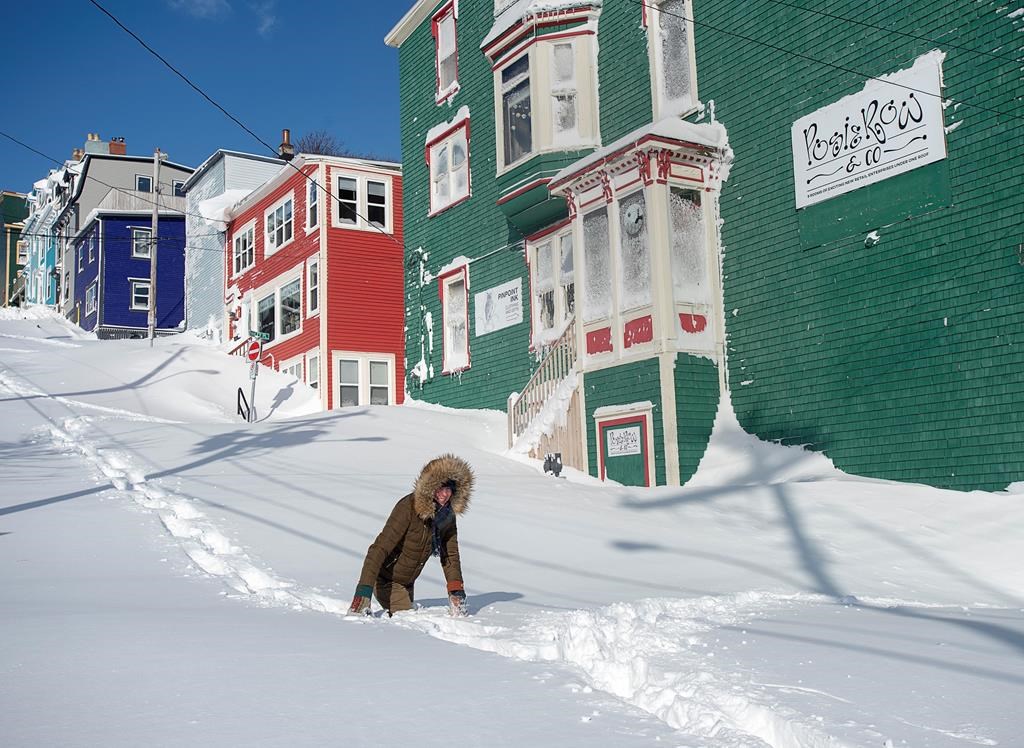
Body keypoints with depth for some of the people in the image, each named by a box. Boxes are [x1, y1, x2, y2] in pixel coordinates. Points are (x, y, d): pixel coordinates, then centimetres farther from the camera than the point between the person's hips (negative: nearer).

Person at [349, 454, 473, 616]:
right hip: (386, 579, -8)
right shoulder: (409, 507, -29)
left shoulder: (448, 514, -8)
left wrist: (456, 589, -4)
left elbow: (450, 554, 4)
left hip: (407, 582, 8)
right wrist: (364, 590, -41)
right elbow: (380, 548, -33)